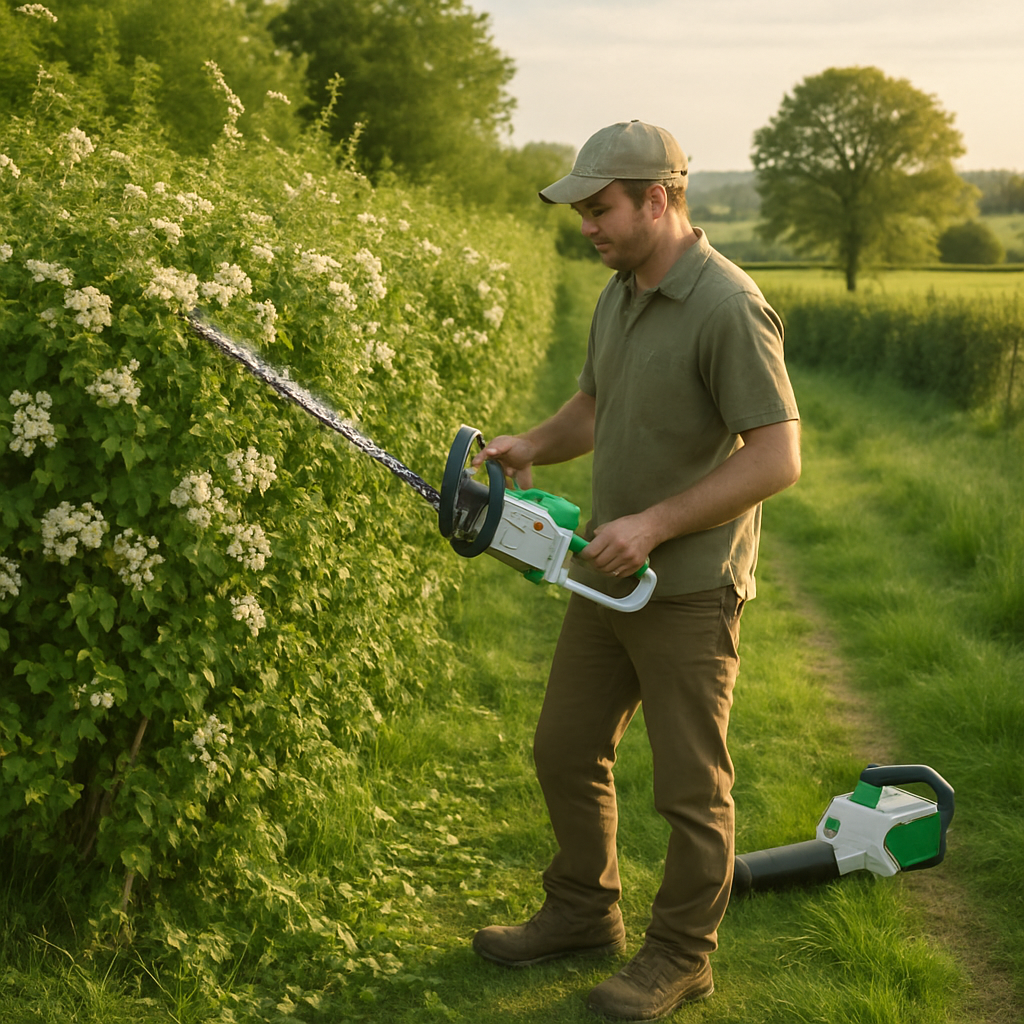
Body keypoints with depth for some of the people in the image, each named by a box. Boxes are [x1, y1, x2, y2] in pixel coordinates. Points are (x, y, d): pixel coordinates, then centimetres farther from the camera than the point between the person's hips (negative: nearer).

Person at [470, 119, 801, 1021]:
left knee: (691, 786, 6)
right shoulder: (618, 294, 7)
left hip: (690, 592, -9)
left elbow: (777, 458, -24)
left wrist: (654, 524, -23)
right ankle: (583, 913, 37)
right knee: (566, 751, 18)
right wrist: (534, 444, 1)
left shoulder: (728, 310, -21)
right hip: (606, 576, 9)